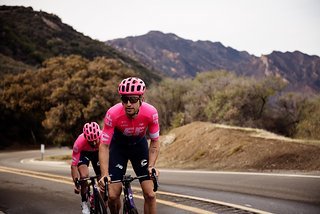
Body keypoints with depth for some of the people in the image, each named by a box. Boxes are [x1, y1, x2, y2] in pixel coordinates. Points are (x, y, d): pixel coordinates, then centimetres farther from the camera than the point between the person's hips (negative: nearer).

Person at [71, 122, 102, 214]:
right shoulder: (79, 142, -40)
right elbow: (74, 165, -34)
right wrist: (76, 182, -41)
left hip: (98, 152, 2)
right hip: (83, 152, -2)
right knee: (84, 176, -24)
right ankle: (84, 203, -4)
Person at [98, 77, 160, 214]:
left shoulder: (151, 113, -29)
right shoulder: (113, 114, -33)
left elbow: (155, 142, -13)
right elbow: (104, 146, -25)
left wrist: (151, 166, -25)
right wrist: (104, 175, -35)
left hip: (139, 146, 1)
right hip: (118, 147, -1)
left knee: (150, 194, -9)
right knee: (113, 195, -9)